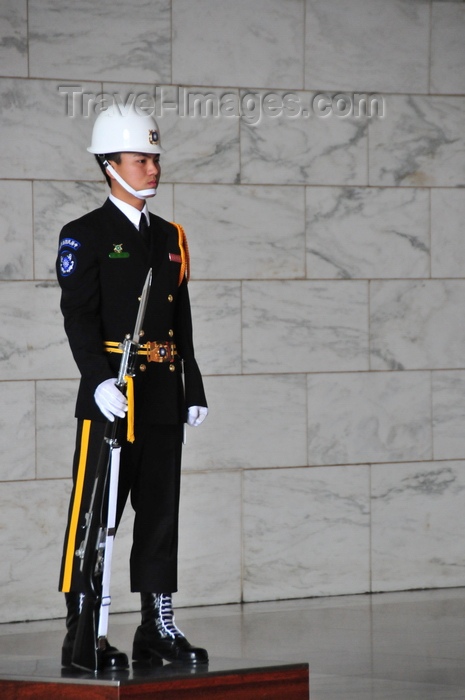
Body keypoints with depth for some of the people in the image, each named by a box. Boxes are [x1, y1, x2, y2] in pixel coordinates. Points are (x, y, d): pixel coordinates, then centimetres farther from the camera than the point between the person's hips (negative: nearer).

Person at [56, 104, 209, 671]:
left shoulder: (171, 237, 17)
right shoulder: (85, 236, -3)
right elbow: (78, 316, -13)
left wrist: (193, 389, 13)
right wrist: (100, 378, -25)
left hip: (164, 398, 7)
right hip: (110, 398, -6)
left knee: (161, 515, 9)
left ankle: (158, 630, 16)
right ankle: (82, 636, -2)